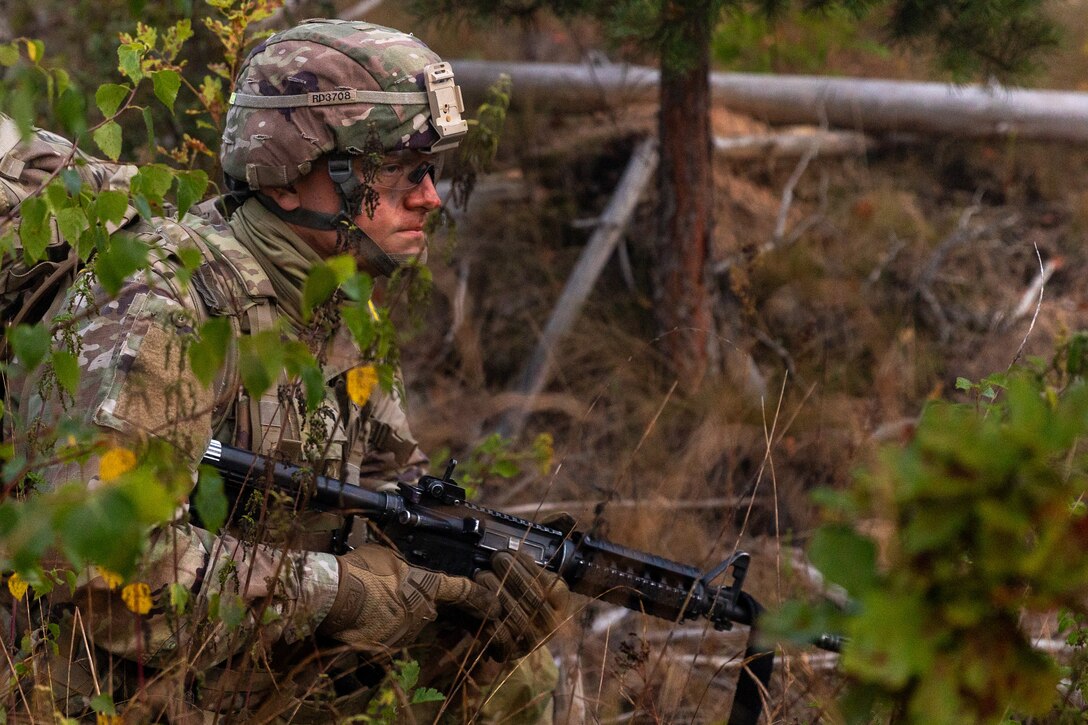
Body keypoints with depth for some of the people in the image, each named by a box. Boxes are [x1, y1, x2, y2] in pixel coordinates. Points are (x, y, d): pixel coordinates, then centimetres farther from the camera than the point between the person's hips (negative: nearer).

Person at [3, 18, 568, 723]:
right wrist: (336, 587, -26)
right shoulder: (163, 314, -26)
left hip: (257, 651, 8)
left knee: (500, 619, 1)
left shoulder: (337, 306, 2)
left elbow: (393, 473, 14)